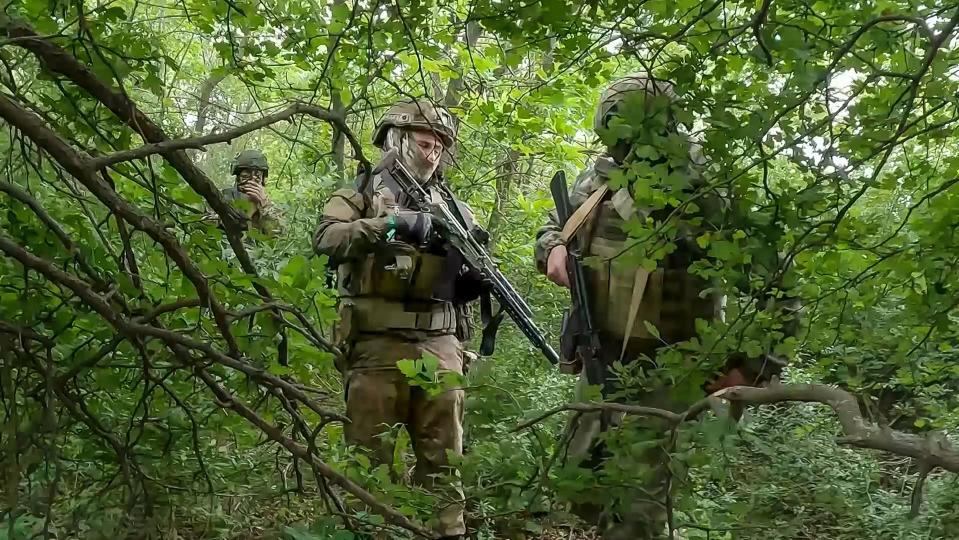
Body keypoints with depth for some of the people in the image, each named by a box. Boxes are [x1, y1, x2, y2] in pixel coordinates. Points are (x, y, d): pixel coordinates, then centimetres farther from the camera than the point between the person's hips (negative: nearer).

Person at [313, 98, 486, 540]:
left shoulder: (450, 205, 18)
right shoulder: (362, 193, 6)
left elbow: (466, 285, 21)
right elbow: (326, 238, -12)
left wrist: (477, 274, -4)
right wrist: (391, 224, -21)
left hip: (439, 344, 4)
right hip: (377, 343, -3)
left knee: (444, 455, 6)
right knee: (369, 454, 2)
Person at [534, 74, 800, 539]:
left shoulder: (707, 195, -21)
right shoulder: (599, 178, -3)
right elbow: (555, 224, 17)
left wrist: (750, 367, -18)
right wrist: (554, 249, -7)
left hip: (665, 373, -6)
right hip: (601, 360, 7)